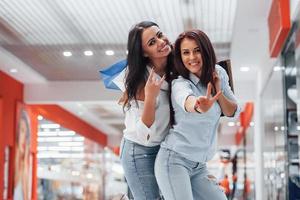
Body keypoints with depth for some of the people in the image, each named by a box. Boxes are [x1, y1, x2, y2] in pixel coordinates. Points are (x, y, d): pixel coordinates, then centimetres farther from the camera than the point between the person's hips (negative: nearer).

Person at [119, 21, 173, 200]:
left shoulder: (174, 71, -5)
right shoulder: (142, 81, -21)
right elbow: (145, 136, -24)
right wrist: (150, 97, -34)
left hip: (163, 149, 6)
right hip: (140, 152, -6)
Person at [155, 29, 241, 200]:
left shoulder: (218, 74, 5)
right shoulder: (180, 84, -14)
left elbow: (233, 112, 9)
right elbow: (186, 100, -39)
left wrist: (218, 91, -9)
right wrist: (198, 106, -62)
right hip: (174, 160, -6)